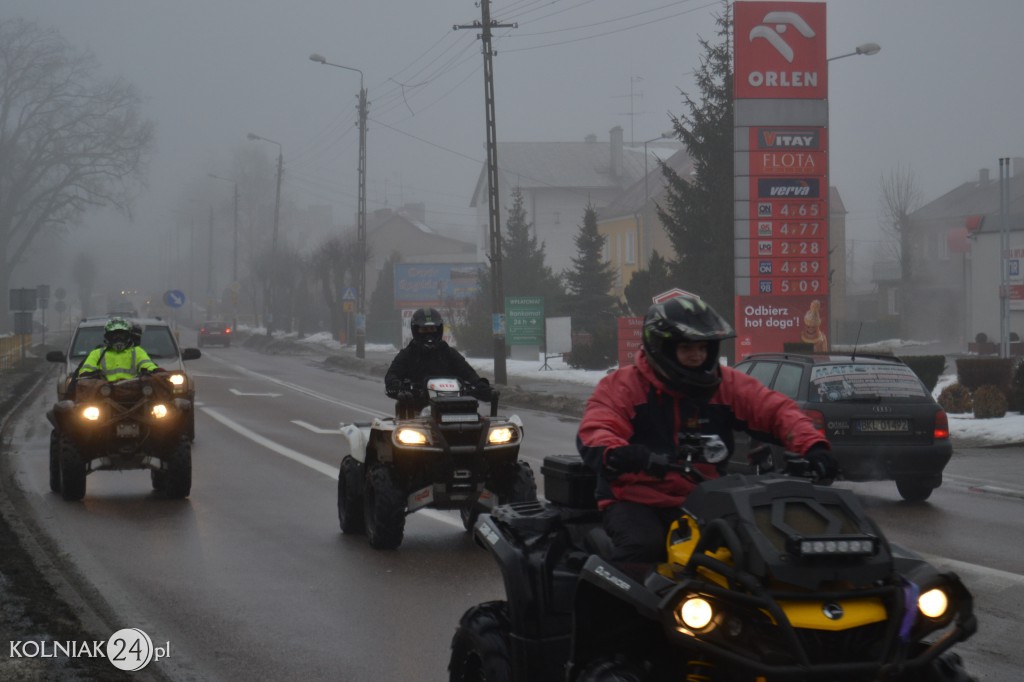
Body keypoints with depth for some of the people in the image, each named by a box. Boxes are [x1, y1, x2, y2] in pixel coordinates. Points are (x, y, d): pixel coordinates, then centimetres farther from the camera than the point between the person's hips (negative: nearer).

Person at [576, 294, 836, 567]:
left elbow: (778, 410, 3)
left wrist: (812, 447, -18)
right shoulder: (624, 384, -3)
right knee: (642, 545, -35)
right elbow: (593, 433, -17)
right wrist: (616, 455, -42)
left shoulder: (727, 385, 9)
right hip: (634, 501, -3)